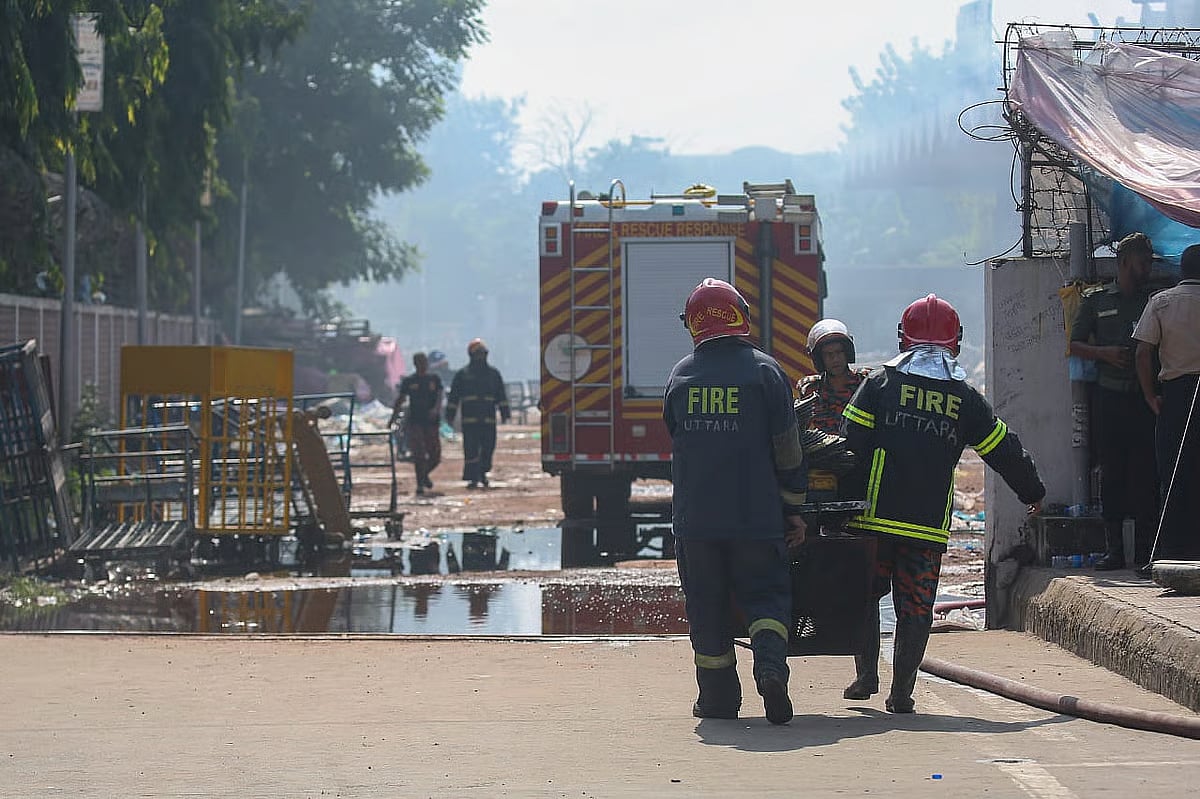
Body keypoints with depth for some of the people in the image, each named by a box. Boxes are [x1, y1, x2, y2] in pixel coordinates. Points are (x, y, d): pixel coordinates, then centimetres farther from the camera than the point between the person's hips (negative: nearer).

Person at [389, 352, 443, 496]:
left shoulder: (434, 379, 7)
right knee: (418, 454, -11)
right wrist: (393, 417, -1)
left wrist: (436, 409, -25)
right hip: (414, 422, -2)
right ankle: (420, 484, -4)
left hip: (431, 421, 2)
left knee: (435, 455, 4)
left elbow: (439, 396, -5)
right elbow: (400, 400, 8)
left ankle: (425, 474, 32)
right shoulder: (408, 381, 6)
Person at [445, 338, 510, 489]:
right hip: (469, 419, -2)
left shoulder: (493, 373, 12)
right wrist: (450, 415, 2)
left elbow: (501, 396, 12)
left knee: (488, 448, 3)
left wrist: (505, 413, 5)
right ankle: (472, 478, -5)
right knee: (471, 450, -7)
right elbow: (453, 396, 7)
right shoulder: (462, 374, 7)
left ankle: (482, 473, 24)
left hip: (489, 419, 2)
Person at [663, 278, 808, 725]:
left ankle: (718, 698, 11)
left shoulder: (680, 375, 5)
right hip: (757, 516, -2)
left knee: (707, 606, 9)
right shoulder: (764, 370, -3)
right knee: (766, 596, 6)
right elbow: (787, 449, -2)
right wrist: (793, 510, 7)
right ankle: (771, 667, -19)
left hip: (694, 518, 2)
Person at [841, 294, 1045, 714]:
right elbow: (1004, 450, 14)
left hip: (874, 516, -1)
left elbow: (852, 442, -4)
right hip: (929, 525, 1)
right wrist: (1032, 492, 29)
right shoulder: (964, 397, 7)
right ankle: (901, 692, 3)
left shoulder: (880, 381, 2)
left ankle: (866, 675, 11)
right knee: (916, 607, 5)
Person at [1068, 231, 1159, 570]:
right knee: (1112, 472, -1)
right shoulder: (1096, 299, 10)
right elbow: (1074, 345, 9)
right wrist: (1105, 352, -9)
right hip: (1110, 397, 0)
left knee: (1145, 473, -3)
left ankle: (1144, 548, 1)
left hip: (1145, 398, 0)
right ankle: (1114, 548, 2)